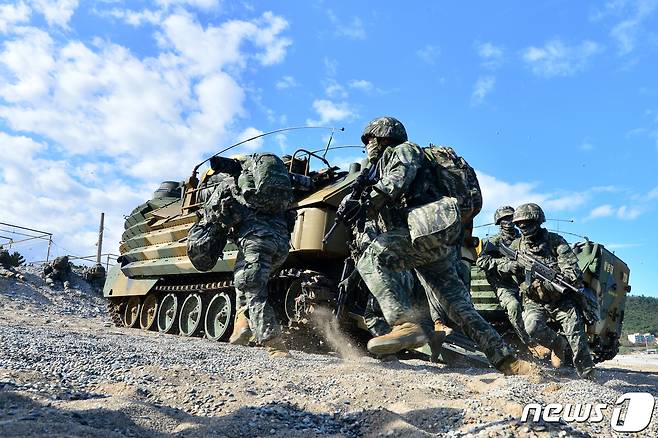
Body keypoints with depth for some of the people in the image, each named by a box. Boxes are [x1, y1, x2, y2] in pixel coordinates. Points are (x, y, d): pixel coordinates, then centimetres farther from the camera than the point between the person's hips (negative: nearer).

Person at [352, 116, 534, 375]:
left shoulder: (404, 149, 13)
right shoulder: (384, 167, 39)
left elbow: (401, 175, -10)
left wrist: (370, 200, -19)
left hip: (429, 226, -10)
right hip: (433, 239, 10)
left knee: (372, 259, -27)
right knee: (457, 305, 6)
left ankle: (406, 325, -39)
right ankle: (507, 361, 7)